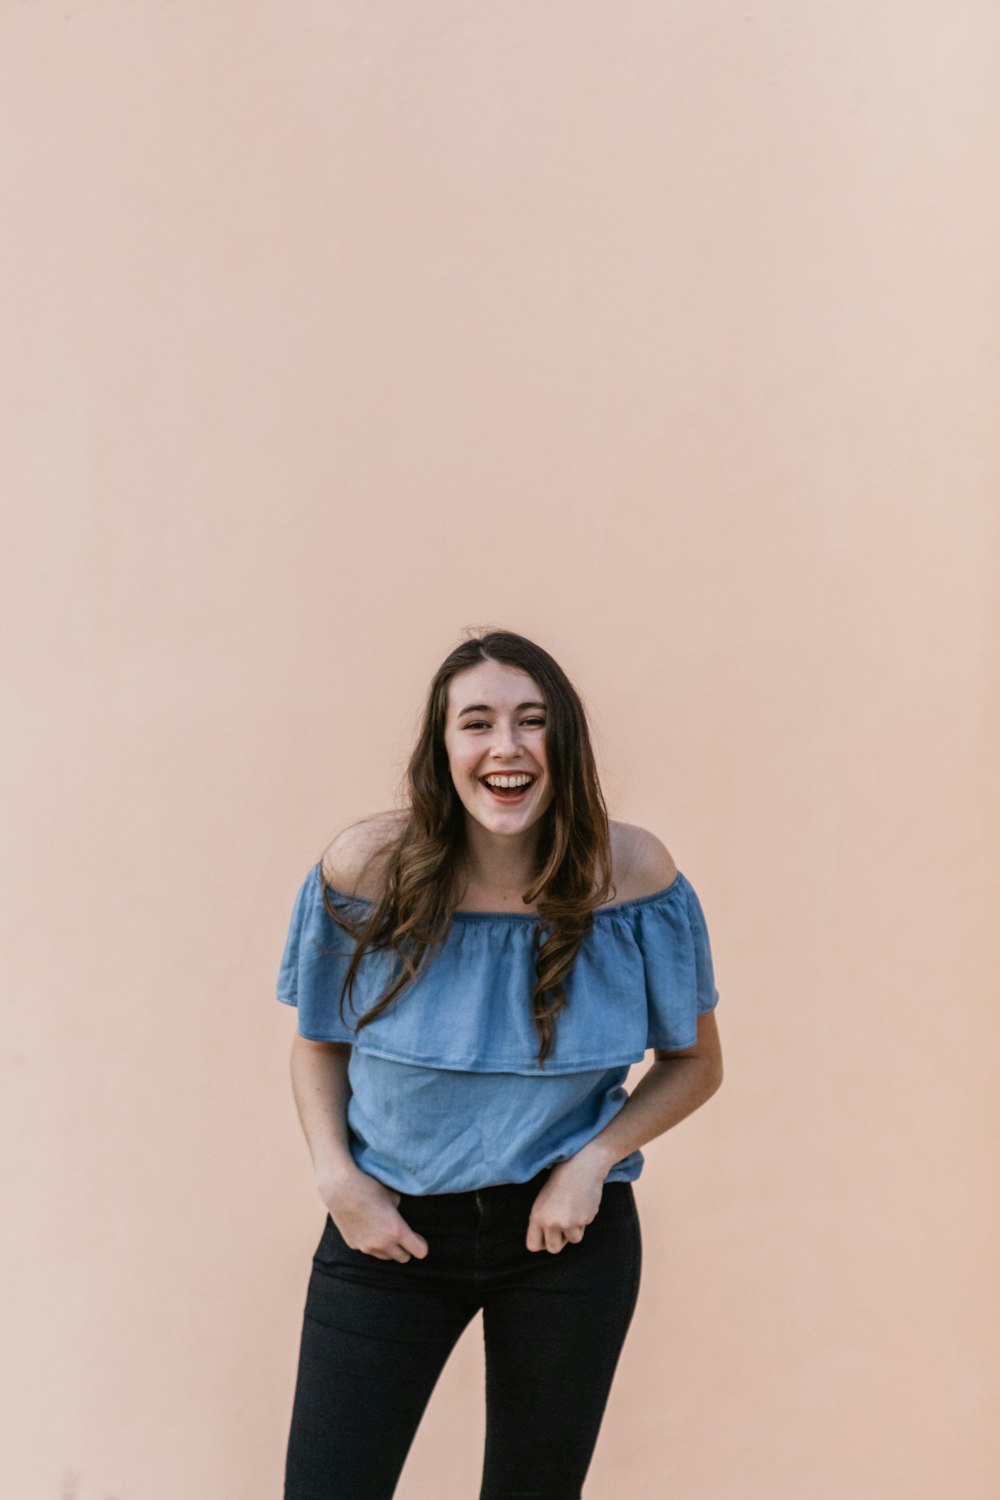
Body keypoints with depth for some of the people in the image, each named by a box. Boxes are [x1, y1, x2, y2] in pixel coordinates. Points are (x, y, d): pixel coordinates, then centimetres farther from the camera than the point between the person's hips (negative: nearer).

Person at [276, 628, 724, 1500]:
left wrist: (594, 1160, -13)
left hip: (567, 1233, 1)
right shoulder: (366, 868, -13)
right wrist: (335, 1176, -10)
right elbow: (320, 1042, 4)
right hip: (389, 1228, 0)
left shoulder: (631, 873, -13)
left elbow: (695, 1061, 0)